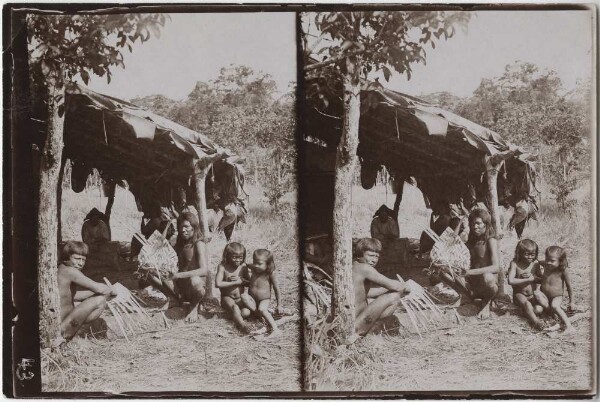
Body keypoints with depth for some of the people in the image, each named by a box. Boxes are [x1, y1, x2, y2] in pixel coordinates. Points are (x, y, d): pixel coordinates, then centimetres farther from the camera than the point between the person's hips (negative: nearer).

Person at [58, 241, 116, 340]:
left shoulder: (60, 269, 12)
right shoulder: (69, 271, -17)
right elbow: (99, 288, -21)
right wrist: (113, 291, 0)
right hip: (62, 331, -10)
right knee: (100, 300, -16)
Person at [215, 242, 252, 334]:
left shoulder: (243, 266, 1)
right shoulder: (223, 266, -10)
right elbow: (218, 284, -21)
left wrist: (241, 280, -14)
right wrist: (235, 282, -18)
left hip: (240, 298, 3)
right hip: (227, 297, -3)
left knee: (246, 313, -26)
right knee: (235, 307, -35)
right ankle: (242, 324, -49)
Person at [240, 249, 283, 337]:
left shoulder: (270, 274, -13)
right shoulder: (251, 270, -4)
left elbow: (276, 289, -6)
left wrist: (279, 305, -5)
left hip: (264, 299, -4)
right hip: (252, 299, 4)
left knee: (262, 309, -35)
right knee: (244, 297, -28)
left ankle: (275, 329, -37)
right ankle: (256, 312, -20)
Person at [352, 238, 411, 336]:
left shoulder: (353, 267, 16)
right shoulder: (364, 268, -13)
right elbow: (394, 286, -14)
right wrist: (408, 288, 7)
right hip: (354, 327, -10)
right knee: (394, 297, -12)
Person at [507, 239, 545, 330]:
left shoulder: (535, 263, -2)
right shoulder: (515, 264, -13)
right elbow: (510, 281, -25)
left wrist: (533, 277, -15)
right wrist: (527, 280, -21)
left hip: (533, 295, 3)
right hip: (519, 294, -3)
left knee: (539, 309, -25)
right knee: (527, 304, -35)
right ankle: (535, 321, -42)